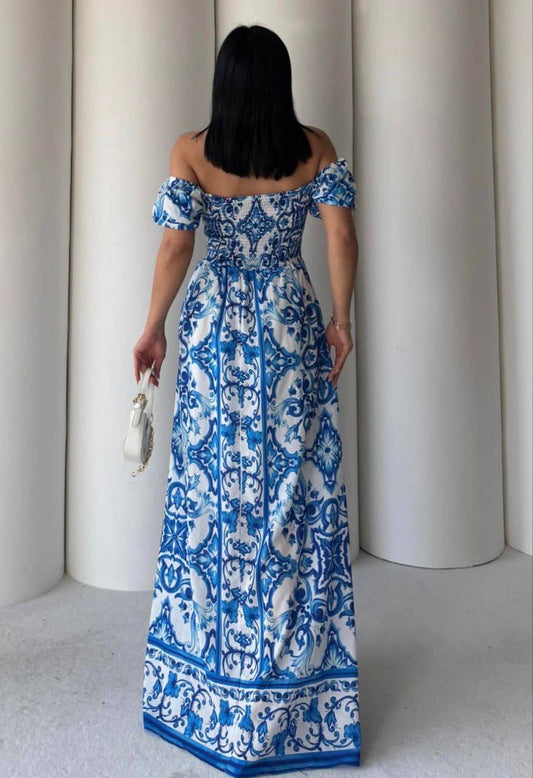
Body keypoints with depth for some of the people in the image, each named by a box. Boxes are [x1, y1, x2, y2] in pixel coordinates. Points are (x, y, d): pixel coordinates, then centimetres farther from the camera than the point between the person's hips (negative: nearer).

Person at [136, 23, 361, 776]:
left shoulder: (191, 150, -1)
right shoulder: (315, 147, 2)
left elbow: (175, 246, -6)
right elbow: (342, 236, -5)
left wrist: (154, 329, 2)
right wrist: (340, 320, 3)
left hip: (214, 326, 0)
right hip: (291, 324, 1)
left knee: (211, 485, 8)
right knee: (295, 485, 6)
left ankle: (205, 689, 22)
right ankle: (293, 689, 18)